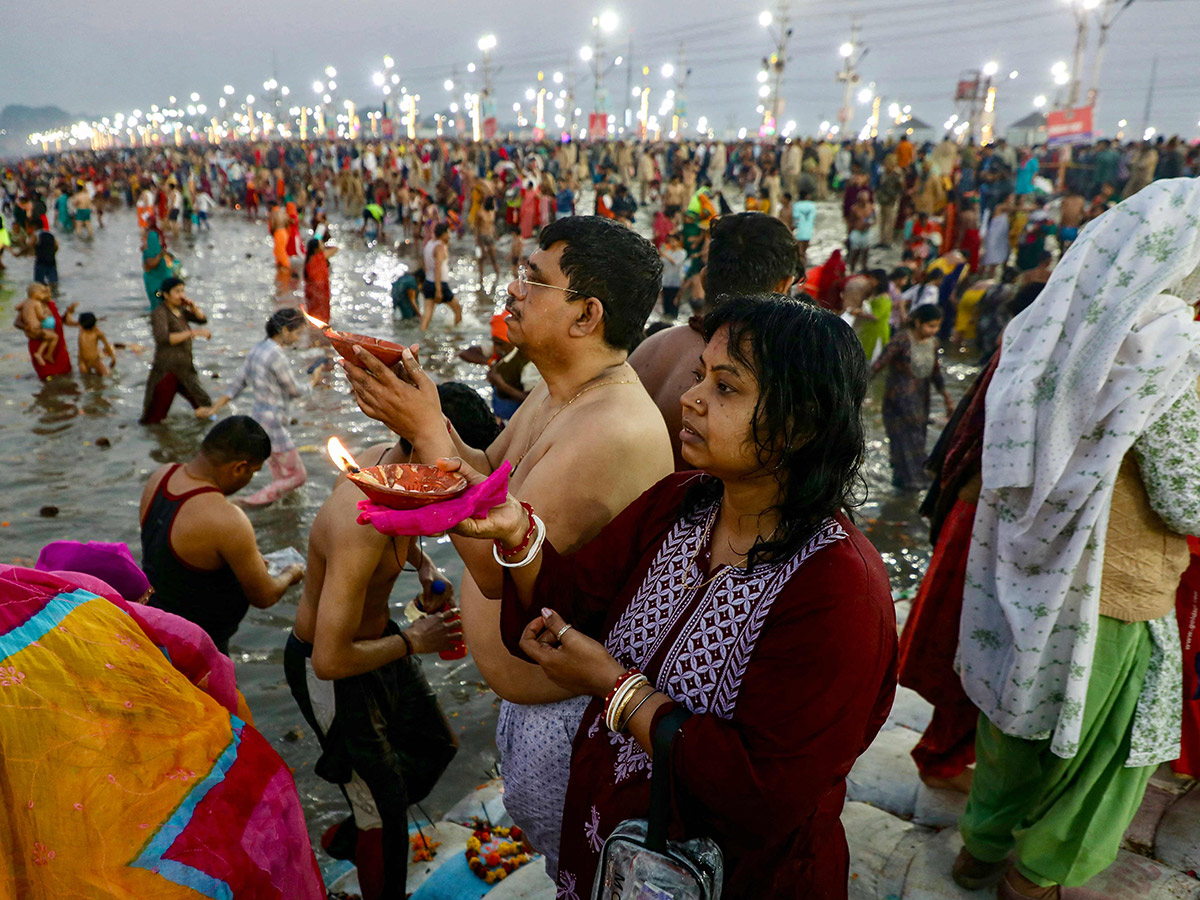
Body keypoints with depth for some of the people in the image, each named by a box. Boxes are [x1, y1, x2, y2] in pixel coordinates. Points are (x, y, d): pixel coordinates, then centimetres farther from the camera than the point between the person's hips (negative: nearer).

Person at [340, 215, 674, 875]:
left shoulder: (614, 430, -31)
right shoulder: (555, 394, 2)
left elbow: (497, 566, -31)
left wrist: (426, 430, -26)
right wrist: (413, 411, -5)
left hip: (569, 715, -9)